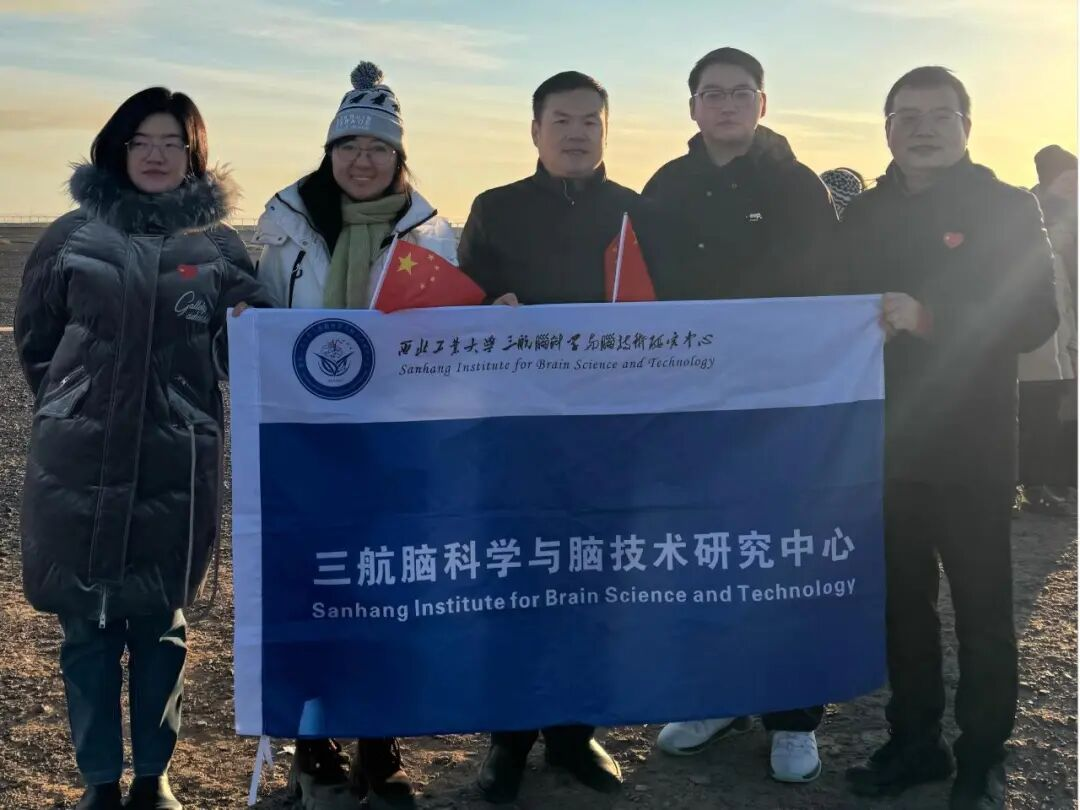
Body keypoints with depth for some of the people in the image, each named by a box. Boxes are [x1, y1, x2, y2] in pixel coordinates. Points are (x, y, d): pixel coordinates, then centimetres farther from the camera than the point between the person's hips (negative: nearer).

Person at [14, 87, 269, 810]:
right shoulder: (76, 234, 5)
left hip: (175, 465, 0)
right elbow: (35, 336, 14)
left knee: (161, 624, 8)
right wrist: (69, 406, 9)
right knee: (86, 626, 5)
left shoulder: (219, 245, 5)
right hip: (79, 463, 0)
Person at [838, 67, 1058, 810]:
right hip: (886, 441, 4)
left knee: (981, 602, 4)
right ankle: (915, 740, 24)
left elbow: (1036, 317, -12)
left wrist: (927, 319, -23)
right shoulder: (866, 214, 11)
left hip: (971, 443, -4)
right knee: (901, 596, 10)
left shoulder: (1006, 208, -2)